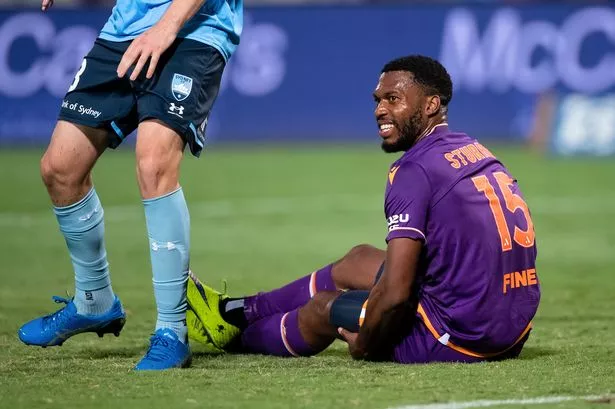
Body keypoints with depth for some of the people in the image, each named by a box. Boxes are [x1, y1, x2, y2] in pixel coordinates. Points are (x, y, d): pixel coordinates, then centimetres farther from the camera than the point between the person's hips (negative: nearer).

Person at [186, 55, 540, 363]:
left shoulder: (415, 169, -17)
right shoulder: (476, 151, 11)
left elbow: (395, 293, -22)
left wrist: (365, 343, -2)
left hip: (461, 340, -8)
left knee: (325, 306, 15)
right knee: (361, 260, 25)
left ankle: (234, 335, 44)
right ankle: (234, 310, 43)